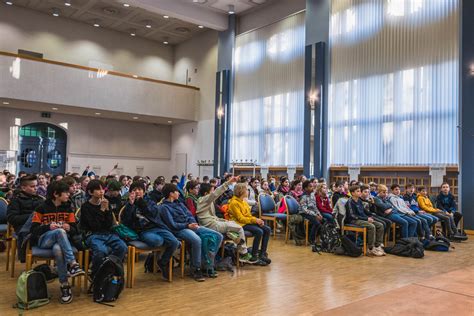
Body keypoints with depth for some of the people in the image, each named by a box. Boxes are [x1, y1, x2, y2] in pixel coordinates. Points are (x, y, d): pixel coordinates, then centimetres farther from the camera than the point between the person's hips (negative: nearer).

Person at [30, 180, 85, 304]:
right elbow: (33, 229, -3)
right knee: (60, 231, -37)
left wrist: (69, 228, -15)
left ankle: (64, 285, -31)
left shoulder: (68, 208, 10)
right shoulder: (42, 208, 0)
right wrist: (48, 226, -20)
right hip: (44, 240, -2)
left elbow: (75, 229, 9)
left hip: (62, 240, 2)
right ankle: (73, 264, -40)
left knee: (58, 249, -38)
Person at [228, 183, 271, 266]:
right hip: (241, 224, -9)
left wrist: (257, 220, -3)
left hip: (248, 221, 9)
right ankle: (254, 257, -18)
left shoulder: (243, 201, 14)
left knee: (267, 229, -7)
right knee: (259, 232, -29)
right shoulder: (234, 203, -13)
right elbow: (240, 218, -17)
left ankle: (262, 254, -2)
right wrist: (254, 220, -19)